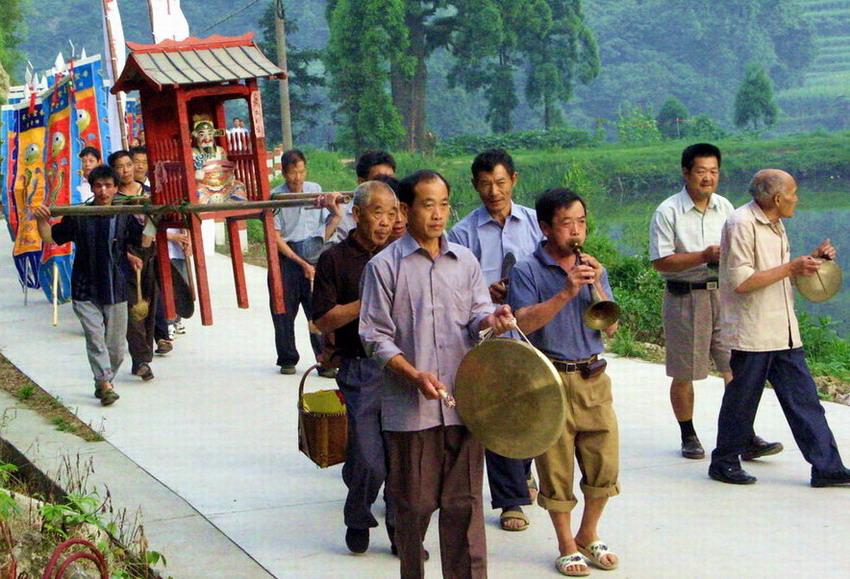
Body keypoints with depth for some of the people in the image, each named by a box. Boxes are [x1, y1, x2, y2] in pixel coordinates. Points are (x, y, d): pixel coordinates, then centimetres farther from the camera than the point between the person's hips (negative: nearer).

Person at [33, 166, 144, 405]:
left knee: (115, 345, 7)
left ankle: (103, 382, 26)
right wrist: (41, 220, -16)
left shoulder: (124, 217, 2)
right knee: (95, 337, -13)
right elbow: (50, 237, 3)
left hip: (116, 289, 2)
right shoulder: (78, 217, -1)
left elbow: (144, 241, 4)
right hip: (86, 291, -1)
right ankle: (105, 384, -13)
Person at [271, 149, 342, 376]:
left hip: (314, 255, 2)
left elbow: (327, 222, 19)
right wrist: (301, 263, -10)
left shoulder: (315, 189, 7)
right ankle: (287, 360, 19)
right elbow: (276, 238, -6)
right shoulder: (275, 197, -5)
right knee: (284, 311, 4)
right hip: (286, 256, -2)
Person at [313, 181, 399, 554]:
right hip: (361, 370, -3)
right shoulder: (335, 260, 0)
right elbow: (323, 321, -6)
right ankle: (358, 520, 23)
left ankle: (401, 529, 18)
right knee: (369, 461, -4)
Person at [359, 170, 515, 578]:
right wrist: (415, 375, -17)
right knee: (413, 504, 7)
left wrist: (491, 320, -18)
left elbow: (477, 318, 7)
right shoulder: (384, 266, -1)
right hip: (410, 407, -3)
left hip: (463, 403, 3)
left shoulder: (465, 261, 10)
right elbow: (375, 335, -4)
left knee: (464, 502, 5)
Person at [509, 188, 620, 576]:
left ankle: (588, 535, 27)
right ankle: (566, 545, 18)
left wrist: (597, 288, -11)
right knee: (556, 467, 2)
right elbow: (523, 323, -17)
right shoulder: (528, 271, -4)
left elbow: (610, 327, 4)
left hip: (593, 378, 4)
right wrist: (566, 293, -24)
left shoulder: (593, 269, 10)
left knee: (605, 464, 6)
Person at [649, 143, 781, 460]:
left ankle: (746, 438, 2)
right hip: (685, 297, -4)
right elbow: (660, 261, -13)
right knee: (684, 374, 5)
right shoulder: (668, 212, -8)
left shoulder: (725, 207, 9)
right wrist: (704, 256, -20)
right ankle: (688, 437, 22)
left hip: (724, 294, 4)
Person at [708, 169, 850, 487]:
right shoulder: (742, 223, -14)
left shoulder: (775, 225, 16)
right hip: (751, 335, -8)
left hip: (783, 333, 9)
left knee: (804, 399, 5)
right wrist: (790, 268, -18)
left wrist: (812, 259, 9)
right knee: (741, 402, 3)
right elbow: (741, 282, -21)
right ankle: (724, 463, 19)